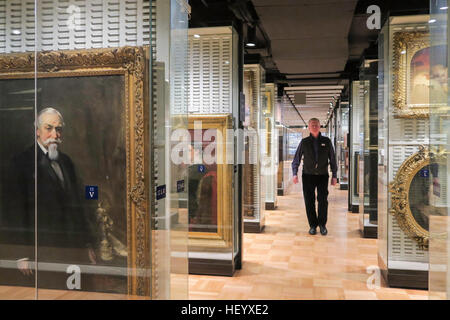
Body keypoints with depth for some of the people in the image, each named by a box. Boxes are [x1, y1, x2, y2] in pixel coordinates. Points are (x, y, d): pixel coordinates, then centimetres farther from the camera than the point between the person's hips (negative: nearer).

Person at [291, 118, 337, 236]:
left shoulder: (327, 141, 5)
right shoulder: (304, 142, 5)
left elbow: (332, 159, 9)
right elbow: (296, 159, 6)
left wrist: (334, 175, 5)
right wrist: (295, 173, -4)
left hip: (322, 176, 0)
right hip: (308, 176, 0)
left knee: (323, 200, -5)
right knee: (309, 201, 1)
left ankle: (322, 224, 12)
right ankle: (313, 225, 15)